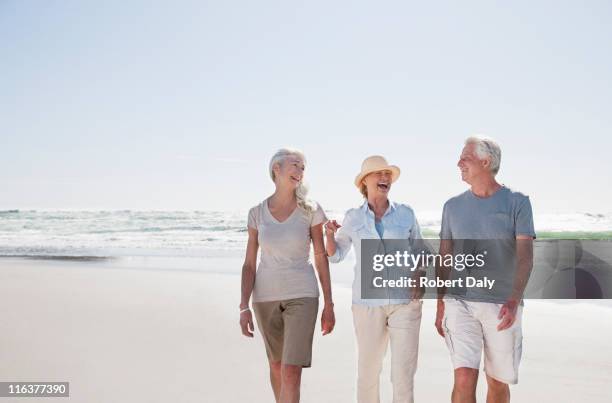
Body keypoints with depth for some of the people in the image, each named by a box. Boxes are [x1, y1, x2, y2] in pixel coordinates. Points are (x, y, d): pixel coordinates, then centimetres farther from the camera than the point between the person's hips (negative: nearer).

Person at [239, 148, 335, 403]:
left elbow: (321, 258, -1)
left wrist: (329, 305, -2)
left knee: (291, 372, -11)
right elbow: (249, 263, 1)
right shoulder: (257, 213, 0)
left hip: (301, 296, -2)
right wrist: (244, 307, -6)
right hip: (266, 296, 3)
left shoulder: (310, 210, -4)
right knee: (276, 365, 17)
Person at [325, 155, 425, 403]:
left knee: (404, 372, -1)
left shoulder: (406, 213, 2)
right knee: (367, 370, 6)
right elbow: (335, 255, 11)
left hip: (405, 302, 0)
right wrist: (330, 235, -8)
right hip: (368, 304, 0)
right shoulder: (353, 217, 2)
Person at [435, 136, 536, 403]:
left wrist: (514, 301, -25)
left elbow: (525, 256, -11)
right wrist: (440, 307, 12)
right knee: (464, 378, -11)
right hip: (460, 304, 1)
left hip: (502, 307, -1)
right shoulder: (453, 206, 7)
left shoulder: (517, 203, -2)